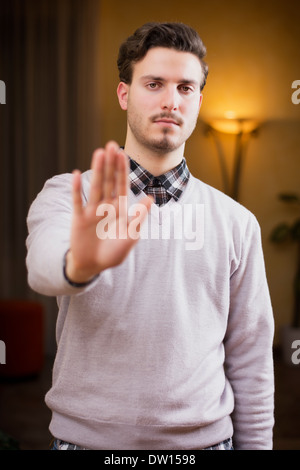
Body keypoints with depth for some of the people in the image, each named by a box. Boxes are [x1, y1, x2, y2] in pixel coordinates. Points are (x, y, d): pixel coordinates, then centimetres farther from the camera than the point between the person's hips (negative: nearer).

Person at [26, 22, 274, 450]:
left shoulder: (236, 223, 0)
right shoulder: (67, 196, -5)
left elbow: (250, 365, 2)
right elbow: (44, 264, -28)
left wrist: (255, 444, 2)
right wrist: (80, 263, -48)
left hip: (200, 437, 1)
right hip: (86, 435, -1)